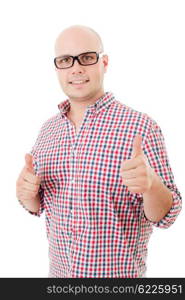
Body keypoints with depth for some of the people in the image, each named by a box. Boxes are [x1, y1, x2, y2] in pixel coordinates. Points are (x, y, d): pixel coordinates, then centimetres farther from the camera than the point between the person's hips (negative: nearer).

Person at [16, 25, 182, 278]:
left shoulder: (141, 126, -16)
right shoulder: (47, 129, 0)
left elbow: (164, 216, -14)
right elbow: (38, 205, 9)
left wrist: (151, 184, -35)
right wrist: (27, 195, -14)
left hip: (120, 274, -4)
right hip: (58, 270, 5)